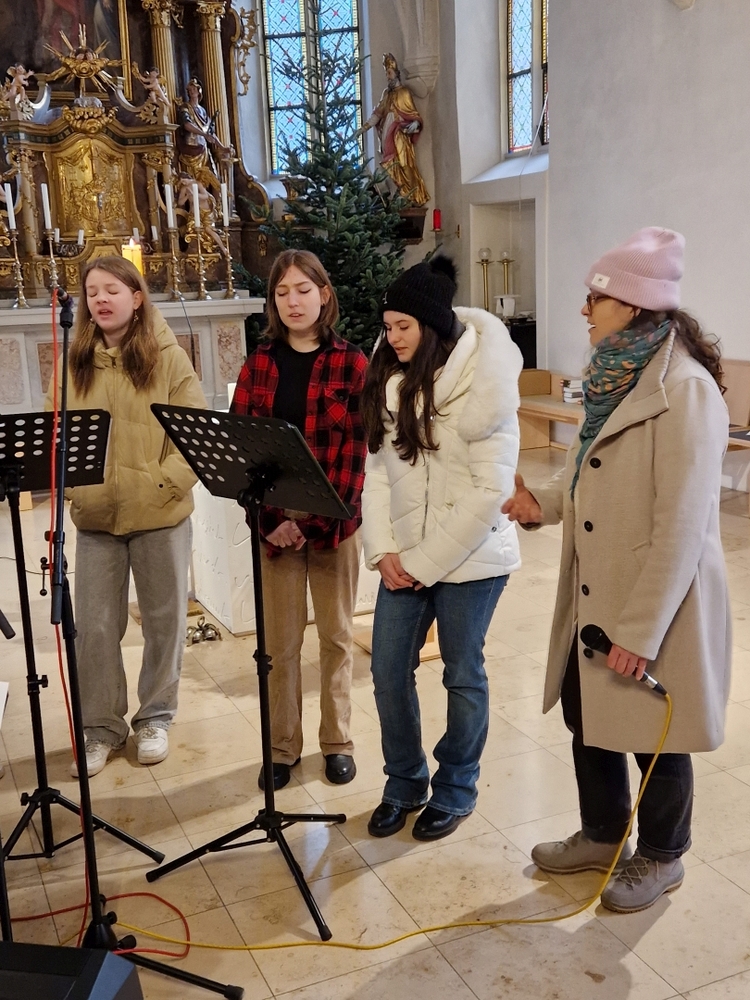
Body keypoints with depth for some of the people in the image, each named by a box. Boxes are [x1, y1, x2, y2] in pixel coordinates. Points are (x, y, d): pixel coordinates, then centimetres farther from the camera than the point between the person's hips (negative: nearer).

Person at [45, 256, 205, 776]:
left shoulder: (168, 357, -4)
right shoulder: (75, 362, 6)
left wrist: (165, 483, -16)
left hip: (160, 514, -2)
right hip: (95, 516, 2)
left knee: (164, 619, 10)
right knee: (95, 627, 5)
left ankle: (154, 718, 29)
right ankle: (101, 728, 21)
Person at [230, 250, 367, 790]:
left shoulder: (351, 363, -3)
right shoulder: (259, 364, 5)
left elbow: (353, 450, -8)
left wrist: (320, 523, -16)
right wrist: (272, 518, -13)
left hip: (335, 521, -2)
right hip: (276, 523, 2)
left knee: (336, 636, 11)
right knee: (280, 642, 9)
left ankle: (338, 741, 27)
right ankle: (282, 746, 24)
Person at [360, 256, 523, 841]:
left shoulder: (482, 387, -16)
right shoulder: (390, 381, 3)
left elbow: (490, 491, -18)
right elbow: (378, 470, 4)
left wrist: (426, 564, -16)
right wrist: (384, 551, -7)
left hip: (469, 557, -5)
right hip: (404, 558, 6)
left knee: (463, 675, 9)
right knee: (389, 670, 9)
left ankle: (456, 791, 30)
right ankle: (404, 784, 30)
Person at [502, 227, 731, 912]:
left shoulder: (685, 390, -22)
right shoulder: (616, 374, 6)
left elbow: (681, 526, -24)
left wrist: (642, 630, -23)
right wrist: (544, 505, -1)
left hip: (656, 602, -8)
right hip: (594, 593, 8)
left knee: (653, 733, 11)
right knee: (587, 713, 20)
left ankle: (661, 858, 36)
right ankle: (603, 835, 42)